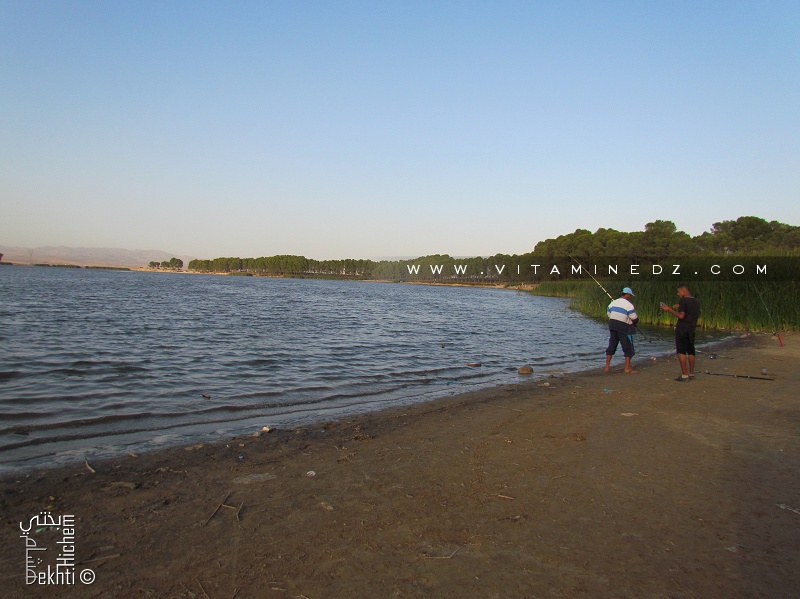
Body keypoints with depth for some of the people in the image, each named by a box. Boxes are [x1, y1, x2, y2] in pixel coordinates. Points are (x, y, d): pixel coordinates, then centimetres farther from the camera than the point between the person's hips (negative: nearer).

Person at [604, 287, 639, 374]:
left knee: (611, 346, 13)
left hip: (612, 327, 6)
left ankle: (607, 366, 11)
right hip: (624, 328, -6)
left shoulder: (613, 302, 9)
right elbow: (635, 319, -13)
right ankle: (627, 368, 3)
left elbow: (608, 314, 14)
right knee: (628, 348, 4)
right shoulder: (629, 305, -12)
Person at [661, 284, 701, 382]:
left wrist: (669, 310, -11)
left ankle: (684, 375, -7)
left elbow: (681, 316, -20)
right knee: (691, 352, 14)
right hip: (692, 329, 8)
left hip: (682, 329, -8)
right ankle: (691, 374, 21)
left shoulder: (683, 301, -14)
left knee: (681, 352, -4)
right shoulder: (696, 301, 10)